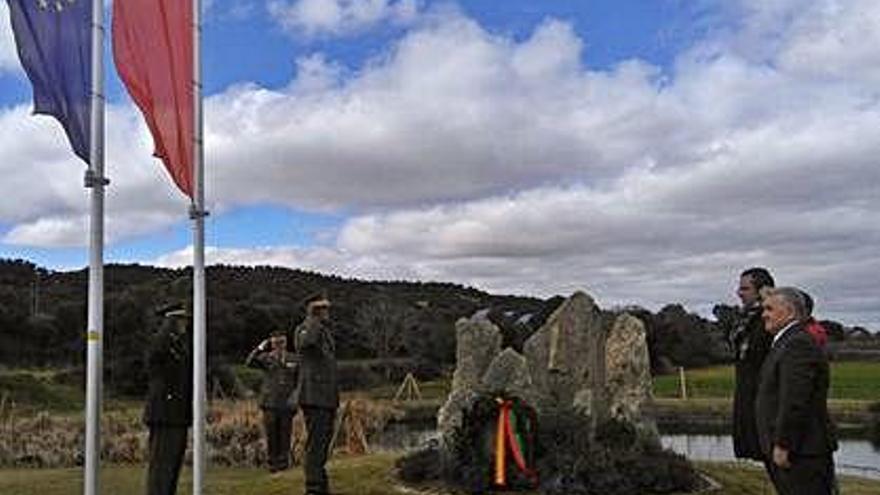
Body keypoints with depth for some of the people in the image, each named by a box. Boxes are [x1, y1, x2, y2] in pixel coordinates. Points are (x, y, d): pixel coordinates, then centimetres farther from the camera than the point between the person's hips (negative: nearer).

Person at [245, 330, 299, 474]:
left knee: (284, 434, 3)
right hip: (270, 402, -1)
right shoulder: (267, 358, 4)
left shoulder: (293, 359, 7)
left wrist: (295, 396, 2)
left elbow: (299, 381, 11)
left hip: (286, 403, 1)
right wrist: (260, 348, -14)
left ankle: (283, 462, 13)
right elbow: (249, 362, -12)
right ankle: (273, 462, 11)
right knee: (271, 433, 1)